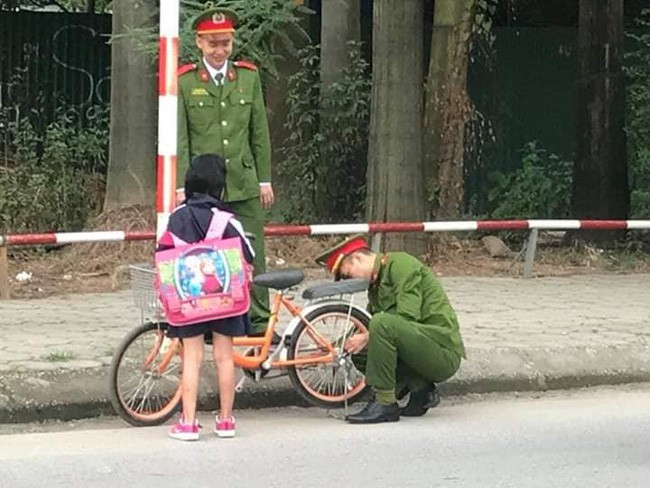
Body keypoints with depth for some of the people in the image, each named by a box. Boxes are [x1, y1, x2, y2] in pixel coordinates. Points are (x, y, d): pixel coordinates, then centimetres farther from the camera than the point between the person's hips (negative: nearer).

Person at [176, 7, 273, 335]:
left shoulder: (248, 77, 9)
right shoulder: (184, 82, 0)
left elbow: (260, 133, 12)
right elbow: (179, 139, -2)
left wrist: (265, 179, 8)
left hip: (245, 184, 2)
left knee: (252, 256, 2)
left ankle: (258, 321, 9)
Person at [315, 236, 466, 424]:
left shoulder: (401, 264, -9)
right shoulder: (376, 284, 19)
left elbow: (408, 318, -19)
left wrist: (367, 338, -16)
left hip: (445, 350, -10)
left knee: (382, 323, -28)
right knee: (360, 354, 7)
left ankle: (384, 404, -21)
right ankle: (420, 389, 4)